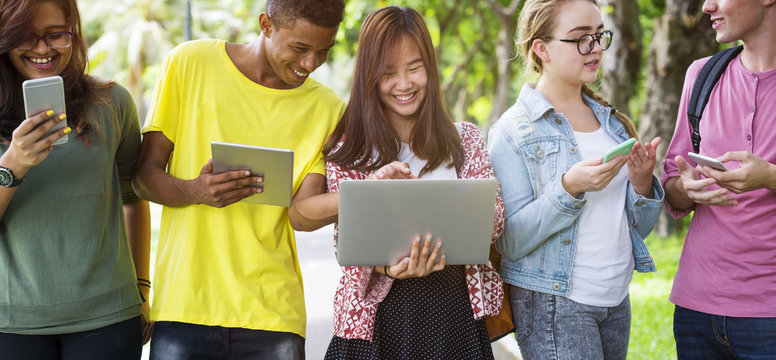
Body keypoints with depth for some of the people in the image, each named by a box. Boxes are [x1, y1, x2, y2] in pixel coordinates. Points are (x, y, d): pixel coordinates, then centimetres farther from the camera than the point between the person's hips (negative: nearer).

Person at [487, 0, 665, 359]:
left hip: (617, 298, 6)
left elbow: (639, 227, 12)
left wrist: (641, 183, -8)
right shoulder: (514, 130, -8)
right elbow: (510, 242, -14)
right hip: (552, 303, -6)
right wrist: (568, 188, -25)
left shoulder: (610, 120, 10)